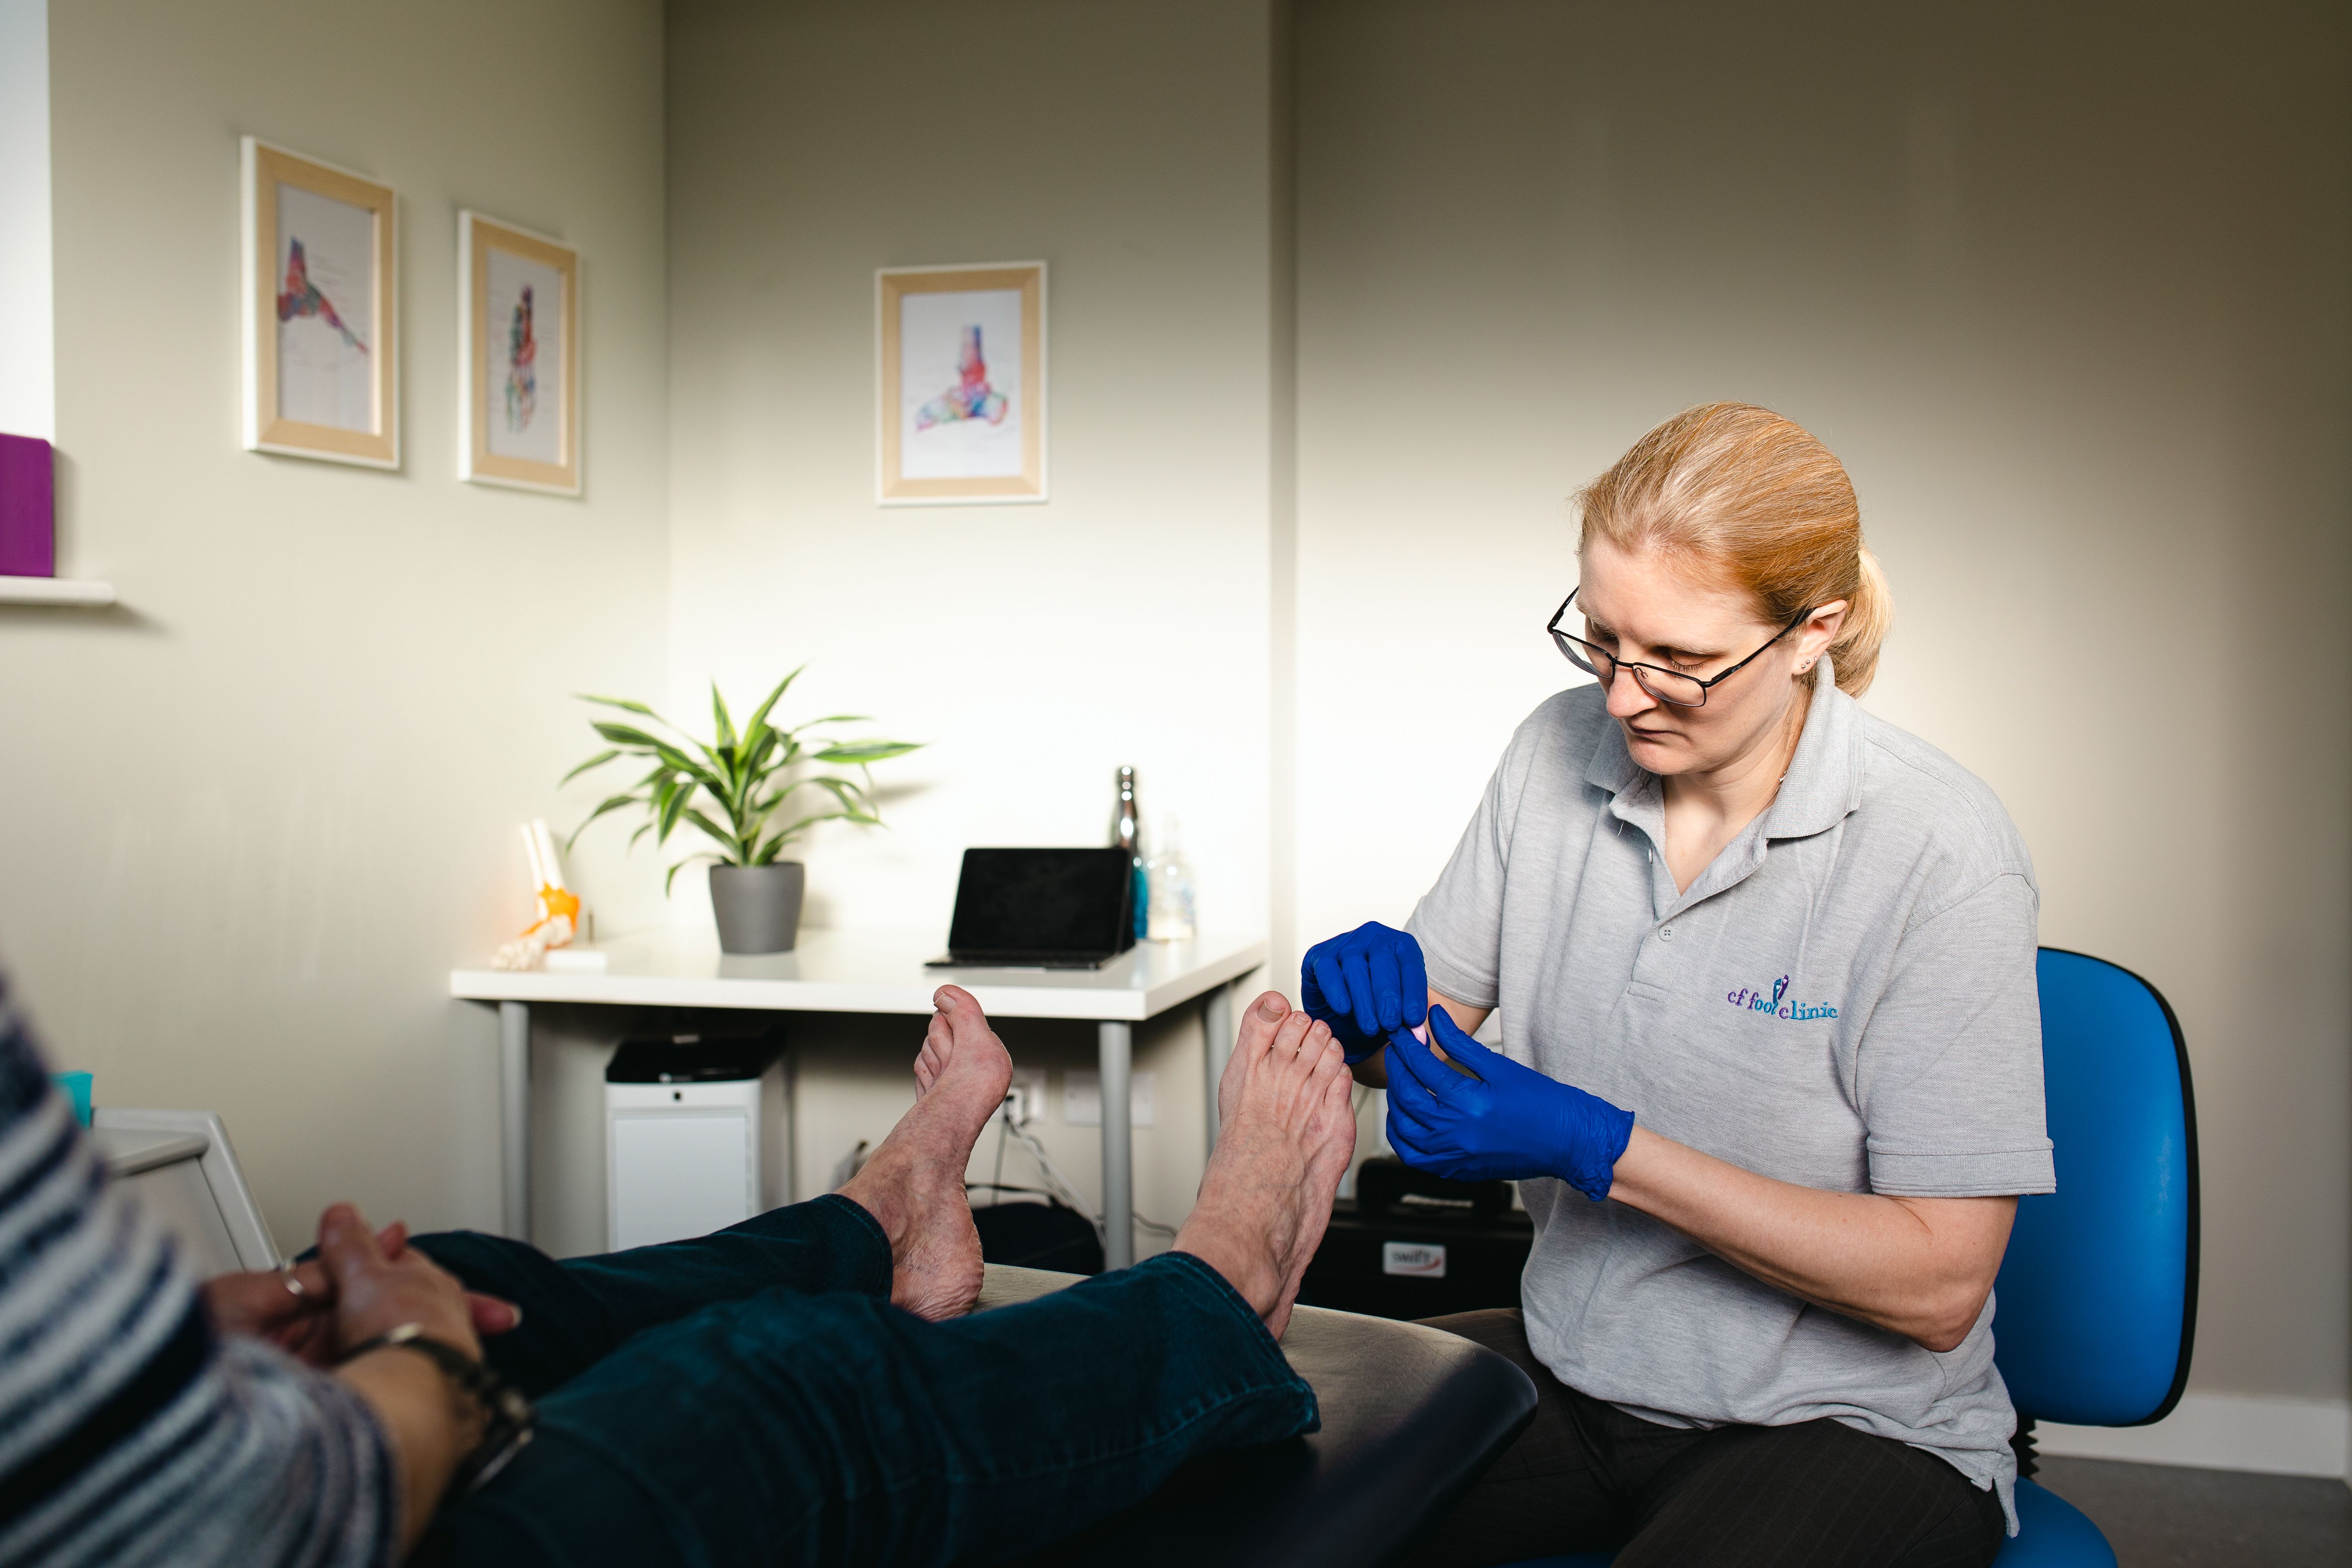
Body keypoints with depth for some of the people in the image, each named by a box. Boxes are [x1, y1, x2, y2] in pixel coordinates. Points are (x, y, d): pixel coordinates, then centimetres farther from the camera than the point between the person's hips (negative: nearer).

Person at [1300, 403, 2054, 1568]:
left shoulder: (1937, 850, -17)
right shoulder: (1559, 751, -1)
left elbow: (1939, 1283, -18)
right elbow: (1427, 1034, 9)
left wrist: (1600, 1151, -23)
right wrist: (1374, 1004, -16)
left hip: (1850, 1422, -4)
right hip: (1572, 1365, 5)